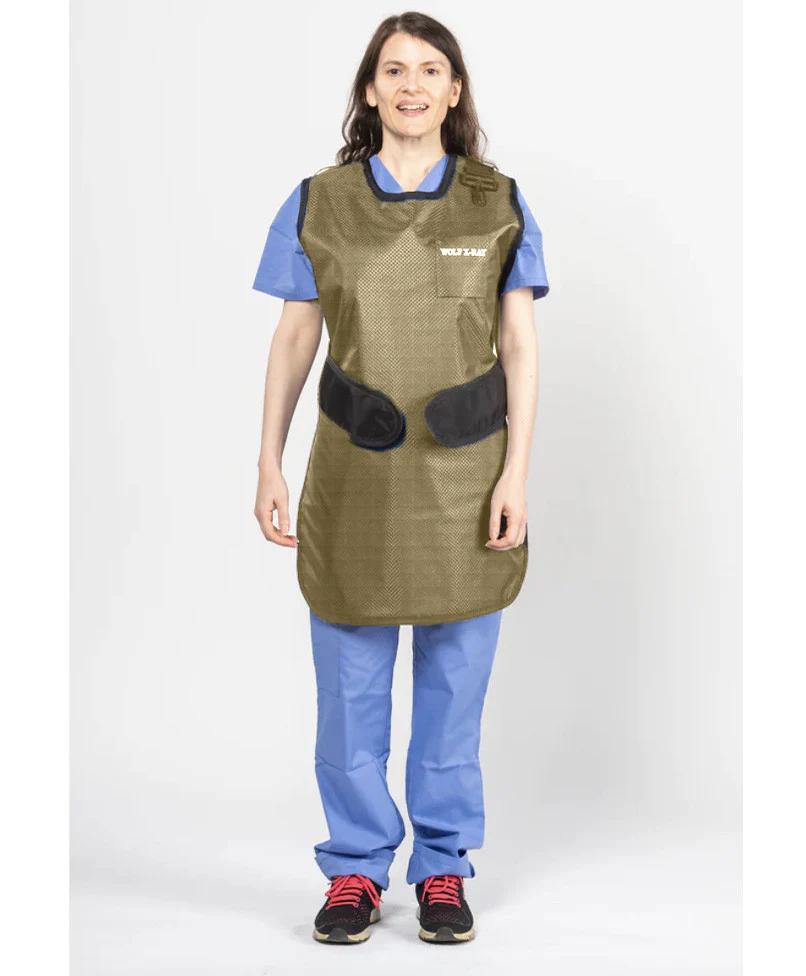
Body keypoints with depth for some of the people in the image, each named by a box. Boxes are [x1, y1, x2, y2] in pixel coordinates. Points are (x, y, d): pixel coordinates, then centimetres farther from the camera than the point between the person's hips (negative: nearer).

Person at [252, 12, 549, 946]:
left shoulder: (499, 205, 2)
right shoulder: (319, 205, 3)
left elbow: (520, 348, 1)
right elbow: (293, 340, 6)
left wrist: (516, 474, -6)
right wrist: (268, 465, 1)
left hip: (466, 481, 0)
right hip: (354, 480, 0)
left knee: (454, 689, 7)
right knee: (350, 690, 5)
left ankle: (443, 869, 23)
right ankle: (356, 868, 21)